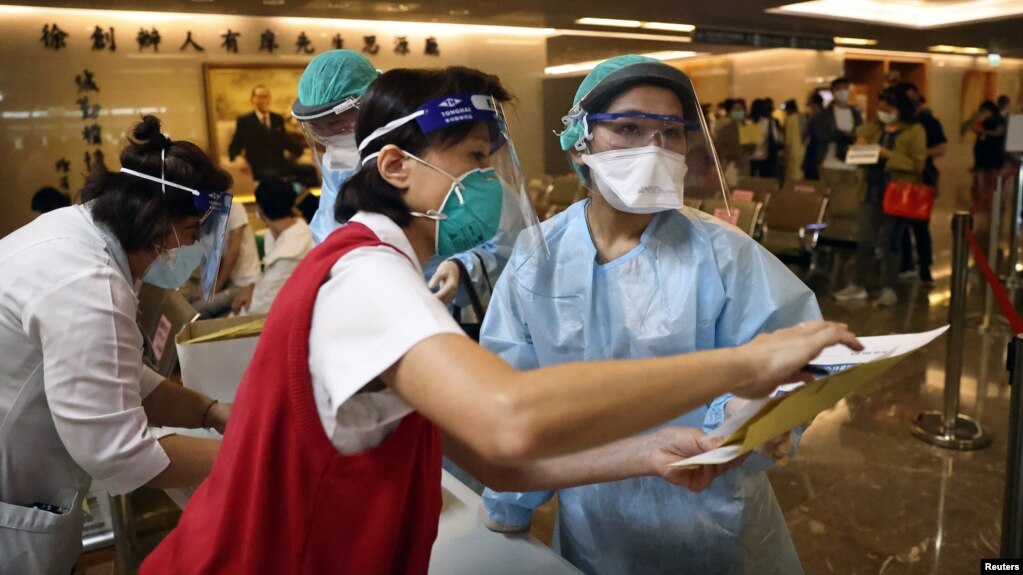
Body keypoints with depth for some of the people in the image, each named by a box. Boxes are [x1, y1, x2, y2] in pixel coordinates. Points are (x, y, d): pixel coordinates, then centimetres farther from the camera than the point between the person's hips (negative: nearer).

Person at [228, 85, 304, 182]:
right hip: (259, 168, -4)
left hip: (280, 165, 4)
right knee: (272, 175, -40)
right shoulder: (244, 121, 8)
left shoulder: (278, 118, 20)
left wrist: (303, 149, 7)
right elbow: (234, 147, 7)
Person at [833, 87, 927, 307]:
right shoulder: (872, 127, 11)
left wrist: (889, 155, -20)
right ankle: (857, 285, 13)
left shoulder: (915, 130, -5)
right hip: (872, 190, 5)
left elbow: (918, 164, -12)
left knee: (890, 241, 0)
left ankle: (889, 289, 9)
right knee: (865, 239, 6)